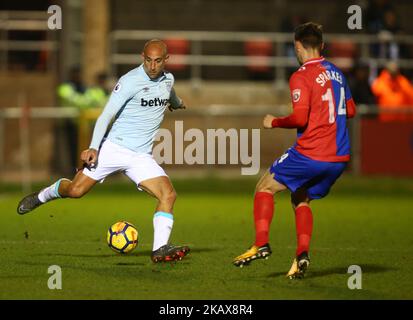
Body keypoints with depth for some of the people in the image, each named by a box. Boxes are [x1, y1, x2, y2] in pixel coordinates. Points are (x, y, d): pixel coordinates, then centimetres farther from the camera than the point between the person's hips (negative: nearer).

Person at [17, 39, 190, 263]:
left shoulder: (168, 79, 8)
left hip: (142, 157, 5)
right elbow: (106, 115, -13)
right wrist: (93, 148, -23)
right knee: (75, 191, -9)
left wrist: (177, 103, 58)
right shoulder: (130, 81, -12)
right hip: (114, 148, -5)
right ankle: (41, 196, 24)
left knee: (168, 194, -17)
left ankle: (160, 249, -20)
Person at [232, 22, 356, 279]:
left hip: (310, 152, -7)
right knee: (301, 199, 21)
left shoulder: (301, 77, -10)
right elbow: (350, 110, 23)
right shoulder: (337, 73, 13)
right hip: (339, 155, 7)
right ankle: (302, 254, 4)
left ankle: (261, 244, -4)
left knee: (265, 187, 9)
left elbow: (300, 118, -18)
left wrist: (274, 122, -2)